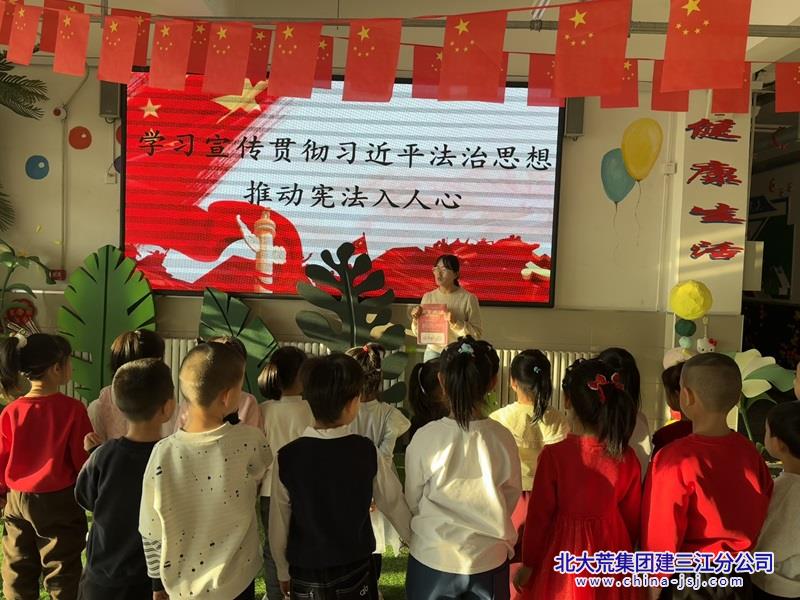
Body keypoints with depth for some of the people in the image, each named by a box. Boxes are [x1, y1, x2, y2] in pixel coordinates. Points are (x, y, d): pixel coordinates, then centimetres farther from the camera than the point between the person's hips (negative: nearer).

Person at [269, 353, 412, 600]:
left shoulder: (287, 456, -17)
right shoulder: (367, 451, -17)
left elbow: (278, 524, -7)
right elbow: (395, 504, -4)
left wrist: (283, 572, 10)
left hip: (306, 578, 0)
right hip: (357, 571, 0)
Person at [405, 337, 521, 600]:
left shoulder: (425, 437, -20)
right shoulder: (503, 437, -15)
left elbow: (412, 502, -5)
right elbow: (511, 498, 0)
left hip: (432, 558, -1)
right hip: (488, 559, 1)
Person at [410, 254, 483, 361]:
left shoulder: (468, 298, -8)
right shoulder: (428, 297, 4)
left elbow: (477, 333, -11)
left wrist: (456, 323, -22)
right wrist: (416, 319, -8)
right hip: (433, 352, 3)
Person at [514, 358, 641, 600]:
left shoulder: (554, 455, -21)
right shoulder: (626, 457, -10)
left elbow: (539, 514, -13)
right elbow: (632, 516, 2)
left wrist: (528, 564, 0)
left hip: (563, 557, -3)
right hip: (611, 551, 3)